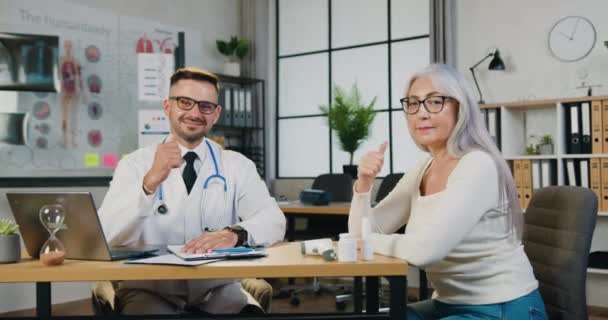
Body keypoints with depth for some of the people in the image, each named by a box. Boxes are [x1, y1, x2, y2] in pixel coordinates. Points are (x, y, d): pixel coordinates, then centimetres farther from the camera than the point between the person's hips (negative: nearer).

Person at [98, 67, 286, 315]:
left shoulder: (237, 165, 5)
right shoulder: (134, 164, 0)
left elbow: (274, 221, -9)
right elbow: (107, 236, -14)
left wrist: (235, 233, -31)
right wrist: (150, 181, -29)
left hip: (216, 288, 2)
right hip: (149, 289, -1)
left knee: (251, 312, -27)